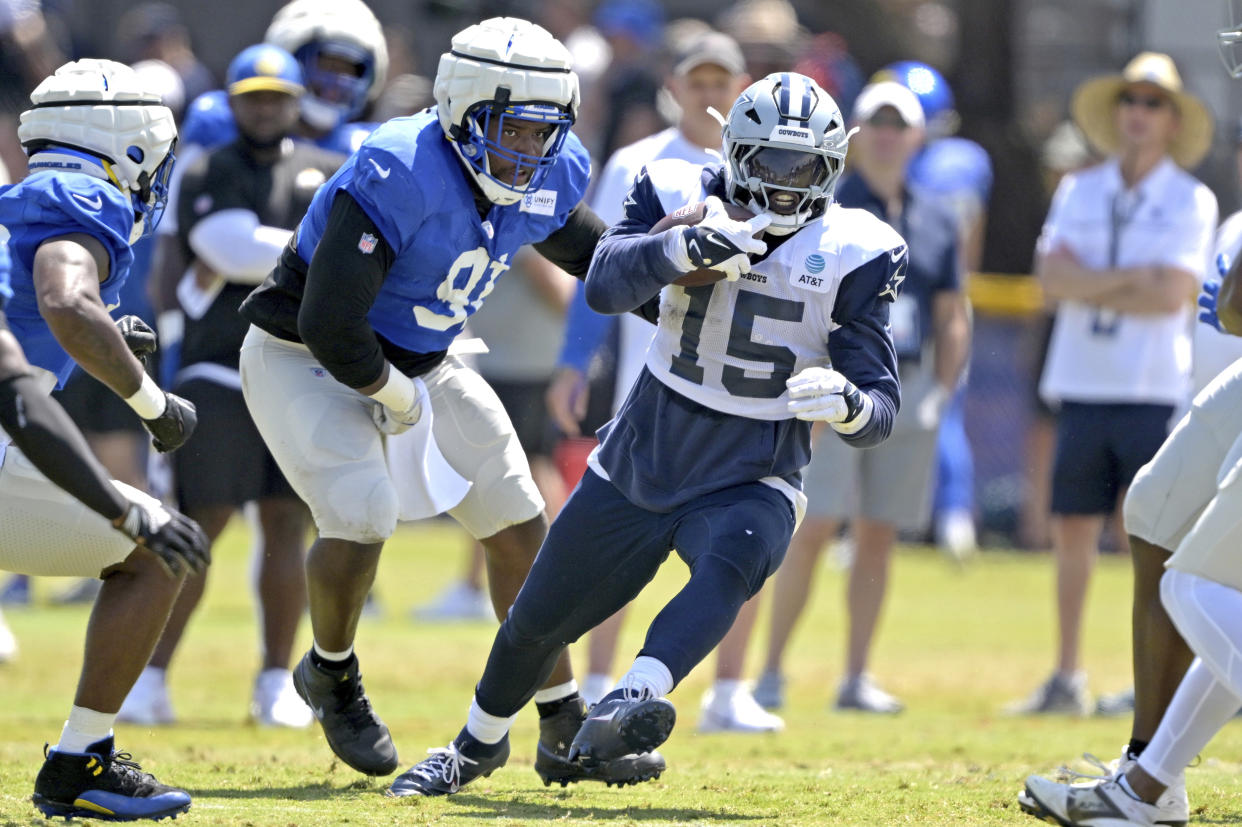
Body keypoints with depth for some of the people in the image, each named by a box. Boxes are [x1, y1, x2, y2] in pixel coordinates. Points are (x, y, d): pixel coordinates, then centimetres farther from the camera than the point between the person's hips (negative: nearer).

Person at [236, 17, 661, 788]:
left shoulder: (547, 179, -10)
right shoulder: (398, 178, -34)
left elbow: (589, 248, 15)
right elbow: (330, 325, -35)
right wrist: (394, 397, -20)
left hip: (414, 364, 8)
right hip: (306, 359, -7)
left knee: (520, 528, 4)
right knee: (360, 524, -25)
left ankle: (564, 733, 14)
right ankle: (332, 674, 8)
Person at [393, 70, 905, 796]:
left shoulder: (852, 255, -10)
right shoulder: (682, 199, -7)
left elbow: (881, 408, -12)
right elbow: (606, 285, -25)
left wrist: (847, 404, -36)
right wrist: (687, 247, -43)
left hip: (752, 482, -2)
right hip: (642, 462, 2)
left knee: (730, 565, -37)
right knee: (538, 619, 14)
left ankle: (628, 708, -55)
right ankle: (480, 745, 43)